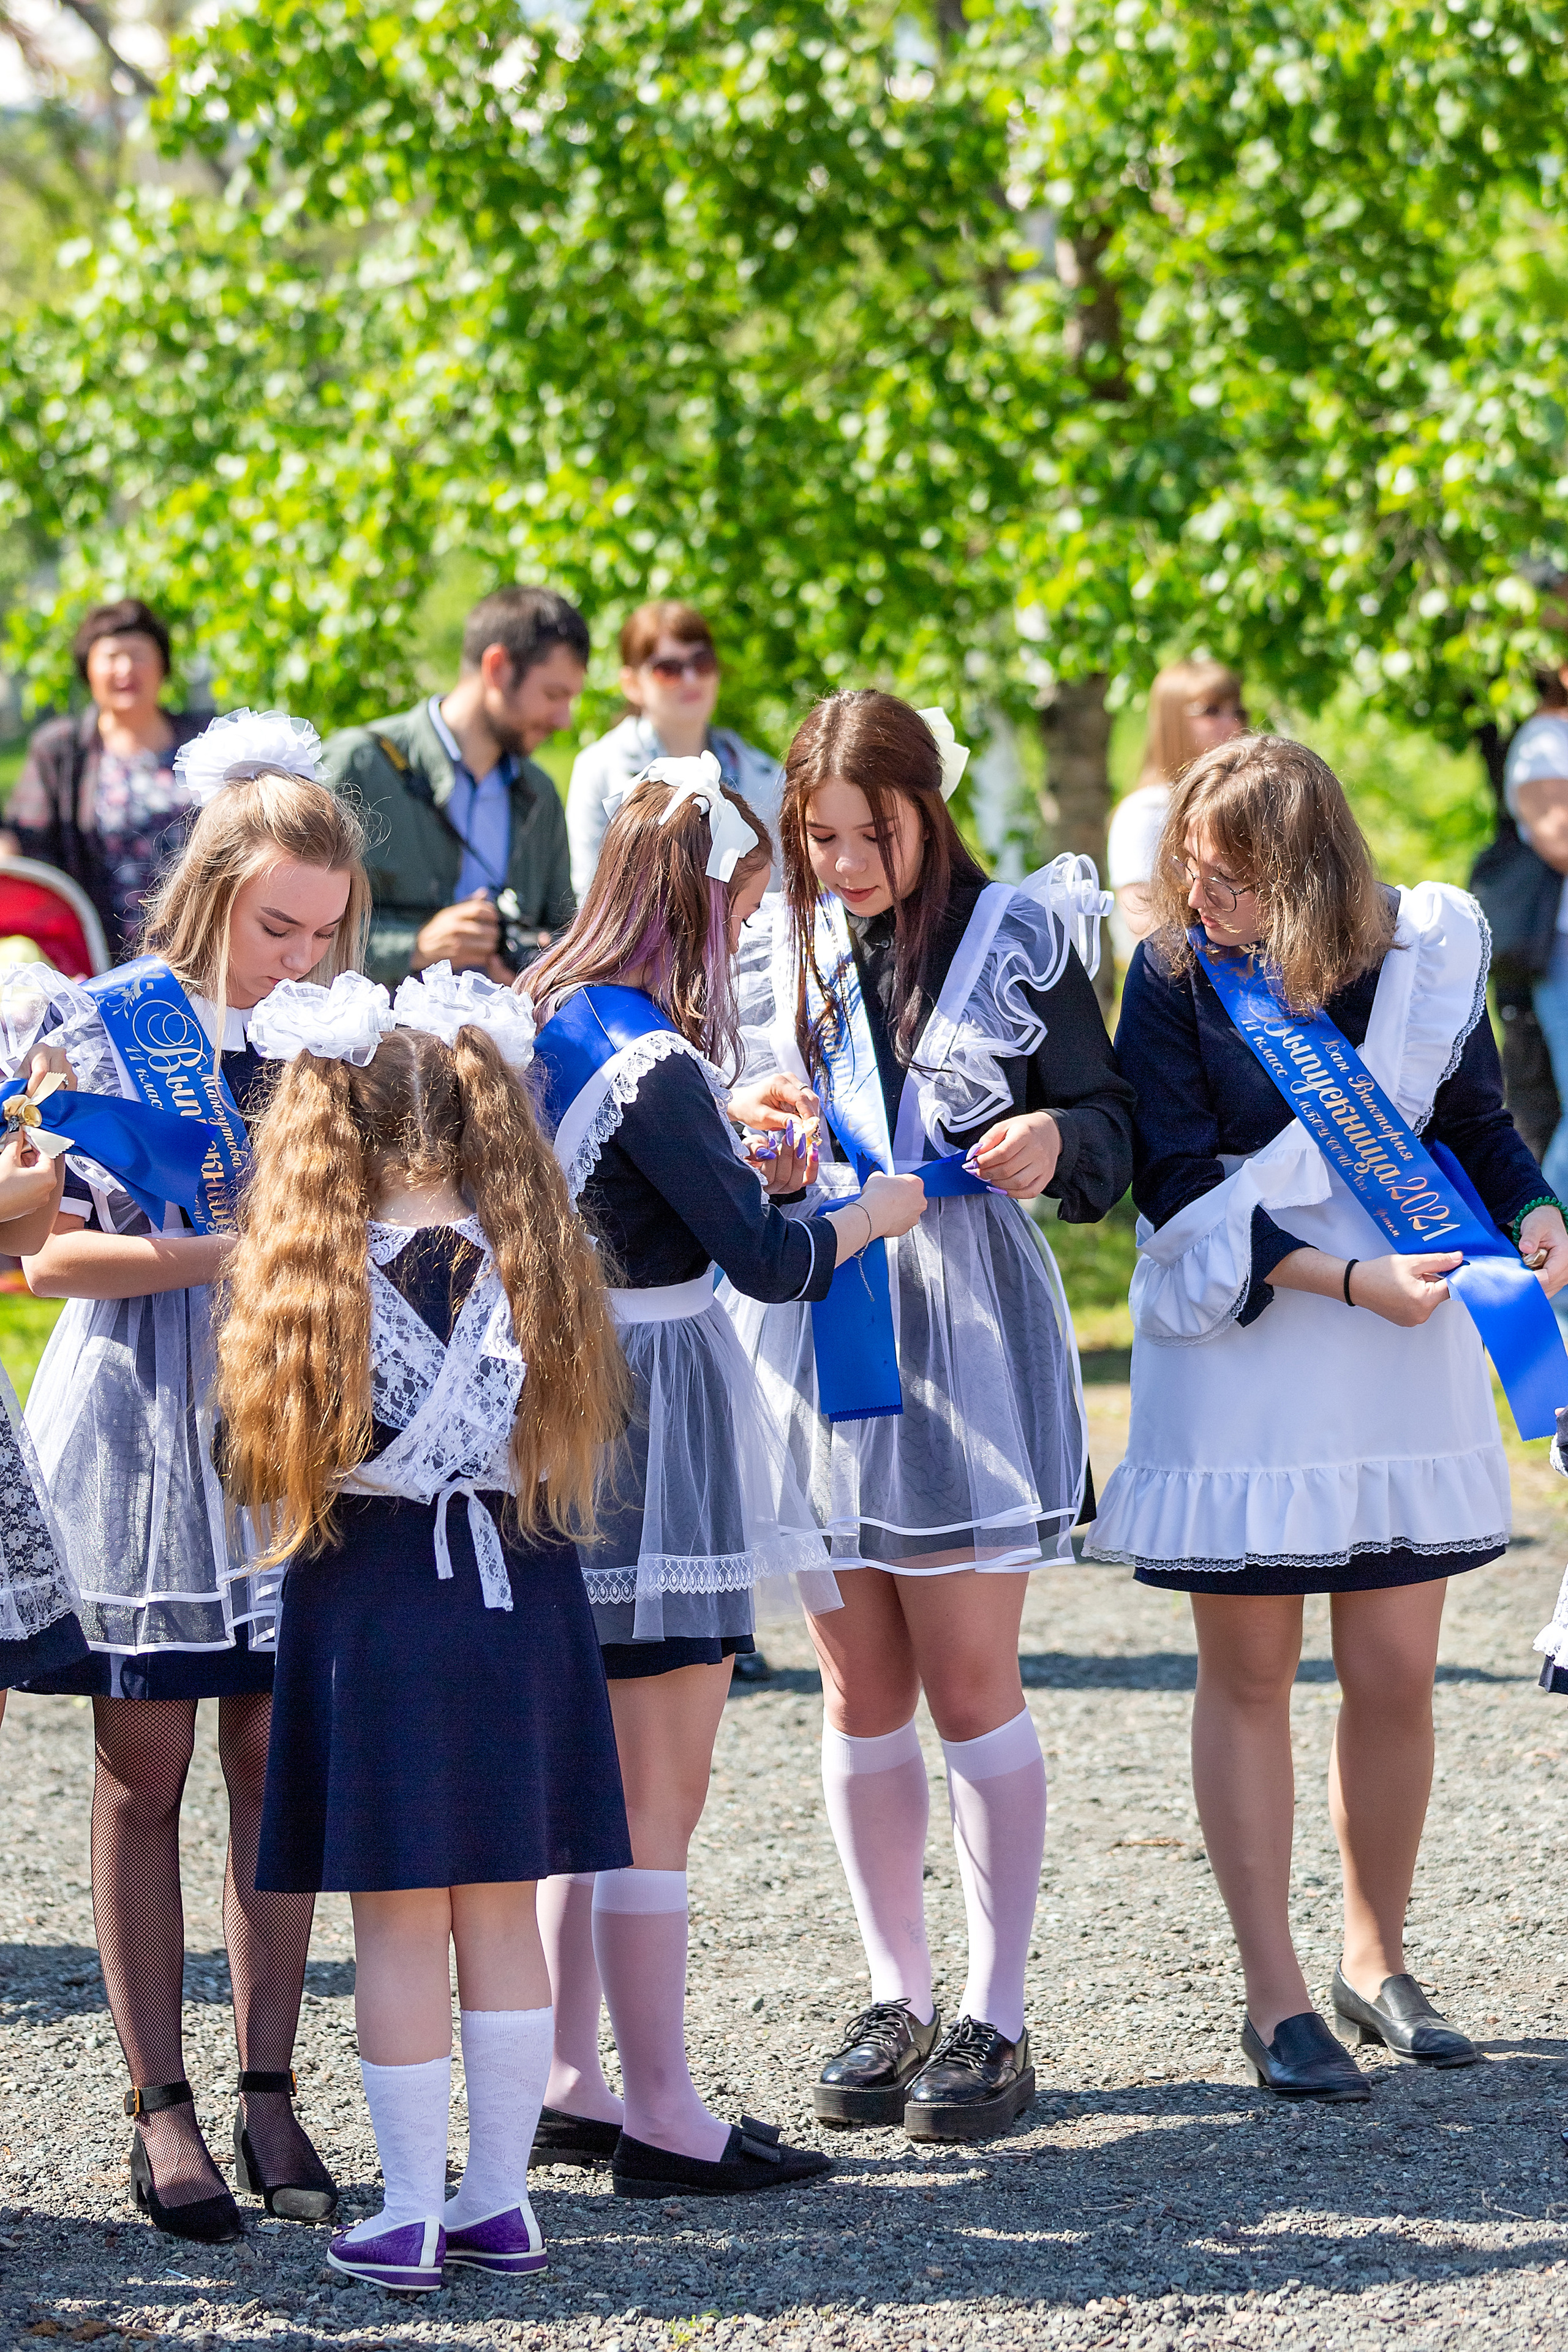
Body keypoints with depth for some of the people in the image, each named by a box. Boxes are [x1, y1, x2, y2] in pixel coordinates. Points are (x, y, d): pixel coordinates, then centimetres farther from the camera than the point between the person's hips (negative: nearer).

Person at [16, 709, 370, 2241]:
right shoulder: (100, 1029, -3)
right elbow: (50, 1256, -6)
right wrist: (226, 1252, -17)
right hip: (142, 1430, -3)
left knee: (276, 1759, 2)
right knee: (144, 1766, 0)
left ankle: (269, 2097, 8)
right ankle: (158, 2109, 4)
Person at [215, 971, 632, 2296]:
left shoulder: (315, 1281, -10)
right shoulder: (528, 1263, -1)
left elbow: (281, 1469, -4)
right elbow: (564, 1446, 6)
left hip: (375, 1606, -3)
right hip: (517, 1603, 3)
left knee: (398, 1923, 3)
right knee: (503, 1915, 10)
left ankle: (412, 2215, 6)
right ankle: (501, 2202, 15)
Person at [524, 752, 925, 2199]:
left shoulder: (545, 1028, 8)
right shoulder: (655, 1066, -19)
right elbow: (771, 1264, -17)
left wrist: (746, 1175, 16)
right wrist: (872, 1211, 1)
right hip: (653, 1429, -9)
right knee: (663, 1794, -4)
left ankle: (569, 2085, 21)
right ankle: (664, 2119, -1)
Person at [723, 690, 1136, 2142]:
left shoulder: (1018, 939, 0)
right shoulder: (776, 955, 10)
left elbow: (1109, 1132, 1)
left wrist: (1059, 1139, -21)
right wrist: (744, 1125, -8)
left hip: (967, 1328, -4)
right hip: (818, 1324, 4)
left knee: (967, 1683, -5)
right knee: (861, 1689, 7)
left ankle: (994, 2019, 1)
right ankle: (894, 1999, 16)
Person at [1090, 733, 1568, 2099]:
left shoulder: (1424, 956, 0)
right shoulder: (1172, 977, -8)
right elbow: (1182, 1191, -12)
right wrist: (1352, 1280, -20)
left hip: (1408, 1354, 2)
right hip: (1241, 1360, -2)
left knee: (1395, 1677, 4)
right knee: (1249, 1677, 2)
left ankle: (1376, 1961, 23)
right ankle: (1276, 1998, 10)